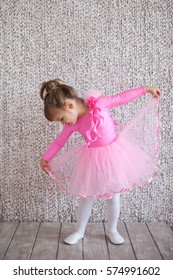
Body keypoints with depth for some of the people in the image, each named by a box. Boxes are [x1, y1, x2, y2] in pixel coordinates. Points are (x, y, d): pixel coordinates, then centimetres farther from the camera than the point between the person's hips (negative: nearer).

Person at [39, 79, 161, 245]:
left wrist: (146, 89, -2)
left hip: (113, 154, -2)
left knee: (113, 197, 10)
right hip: (92, 159, 2)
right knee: (87, 196, 11)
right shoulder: (73, 124, -9)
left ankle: (112, 231, 31)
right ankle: (79, 231, 30)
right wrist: (46, 159, 8)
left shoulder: (99, 103, -20)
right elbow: (59, 142, 3)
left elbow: (122, 97, -9)